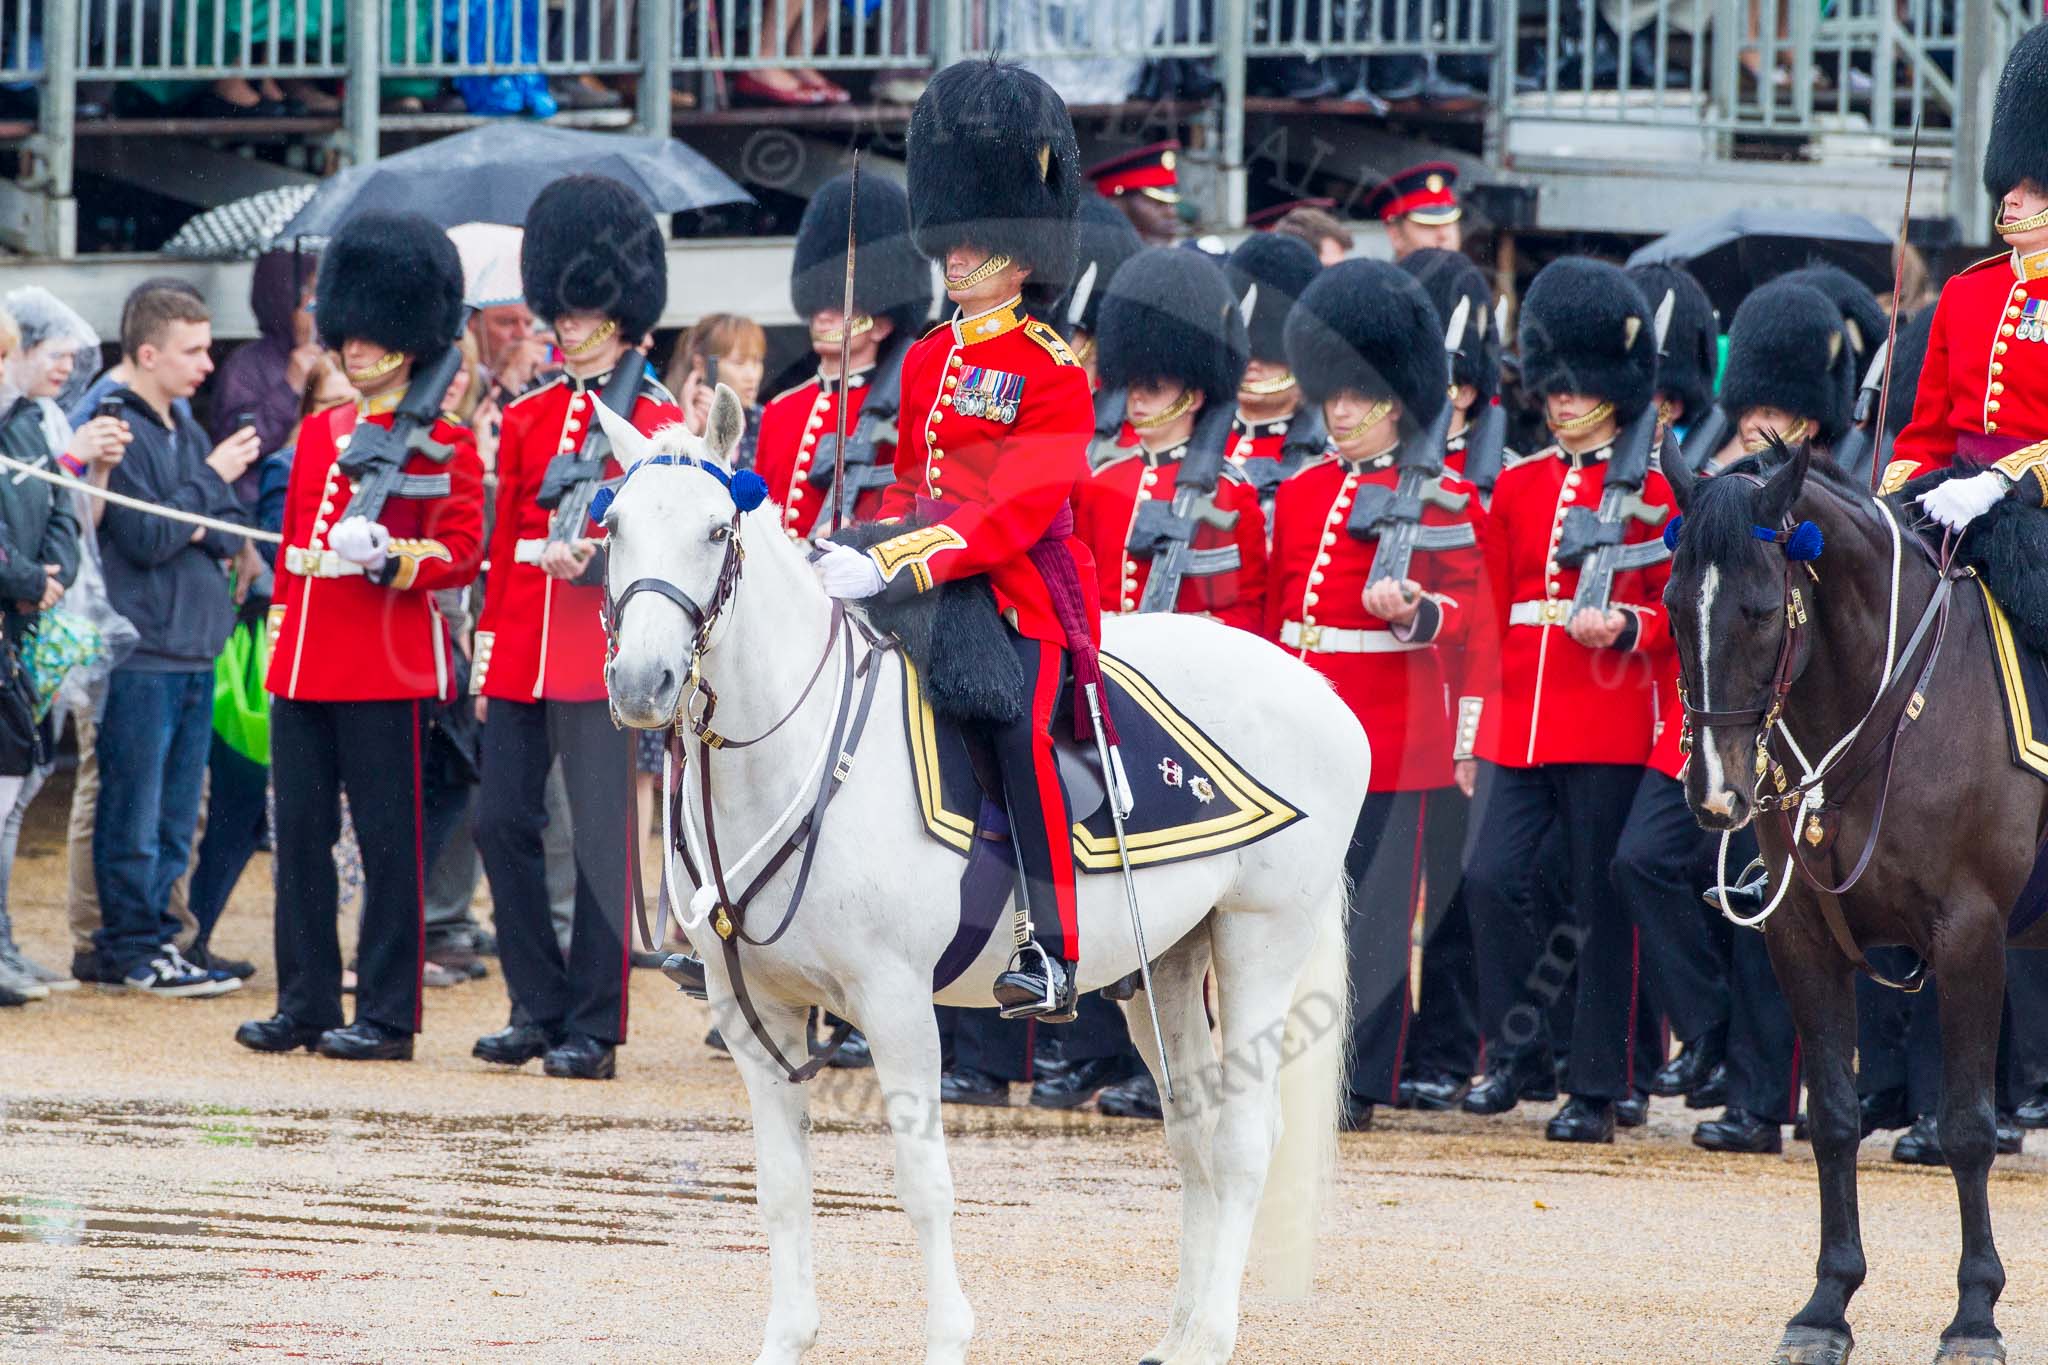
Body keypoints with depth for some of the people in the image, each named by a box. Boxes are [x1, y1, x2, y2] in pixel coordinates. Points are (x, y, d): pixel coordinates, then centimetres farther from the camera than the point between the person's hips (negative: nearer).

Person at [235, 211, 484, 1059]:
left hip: (388, 664, -6)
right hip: (304, 663, 7)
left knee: (387, 838, -3)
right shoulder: (318, 433, 16)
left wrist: (391, 560, -22)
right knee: (301, 834, 6)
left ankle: (387, 1016, 0)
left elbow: (464, 552, -6)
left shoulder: (441, 442, -2)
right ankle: (305, 1005, 13)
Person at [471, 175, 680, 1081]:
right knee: (502, 821, 2)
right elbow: (505, 540, 17)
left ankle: (593, 1029, 0)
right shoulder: (527, 417, 14)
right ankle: (539, 1007, 12)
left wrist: (591, 553, -22)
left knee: (599, 837, -3)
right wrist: (487, 651, 13)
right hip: (522, 655, 5)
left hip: (602, 653, -5)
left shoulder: (655, 420, 0)